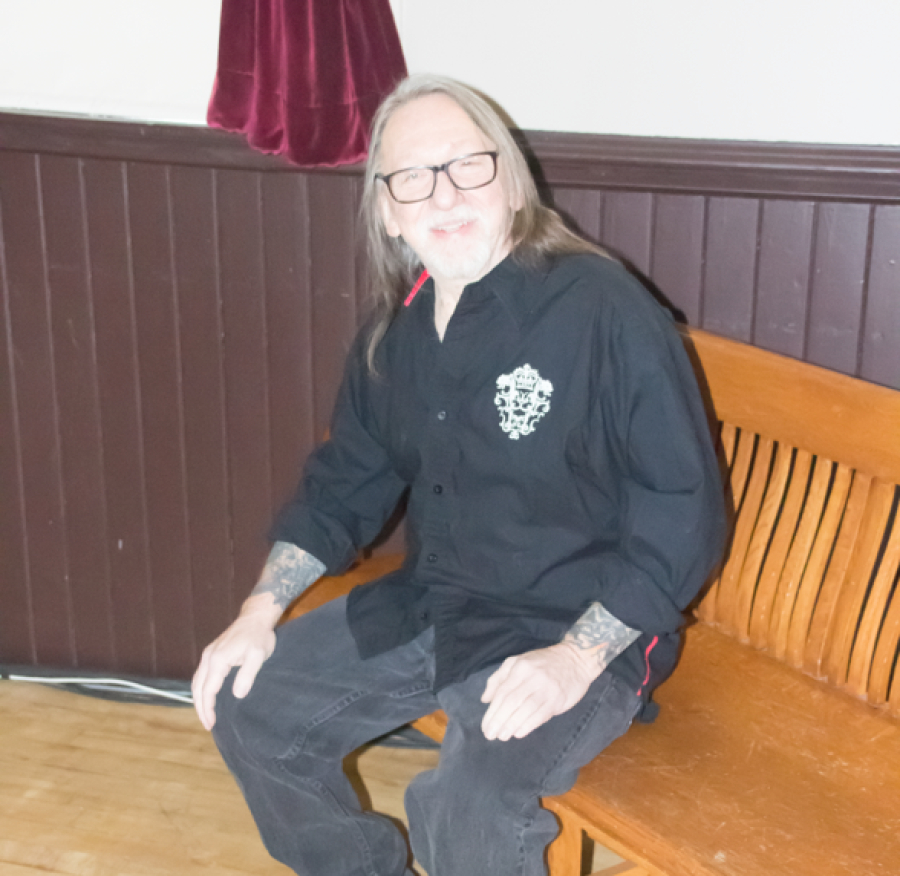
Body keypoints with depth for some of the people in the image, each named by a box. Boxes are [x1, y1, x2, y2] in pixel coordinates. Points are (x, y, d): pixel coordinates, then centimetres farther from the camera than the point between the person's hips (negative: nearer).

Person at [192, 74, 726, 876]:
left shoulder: (603, 310, -19)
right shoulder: (396, 332, 4)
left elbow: (683, 513, -18)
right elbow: (344, 484, 15)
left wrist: (578, 658, -25)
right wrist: (261, 613, 5)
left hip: (578, 630, -7)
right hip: (427, 607, 8)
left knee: (467, 809, -31)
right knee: (249, 706, 4)